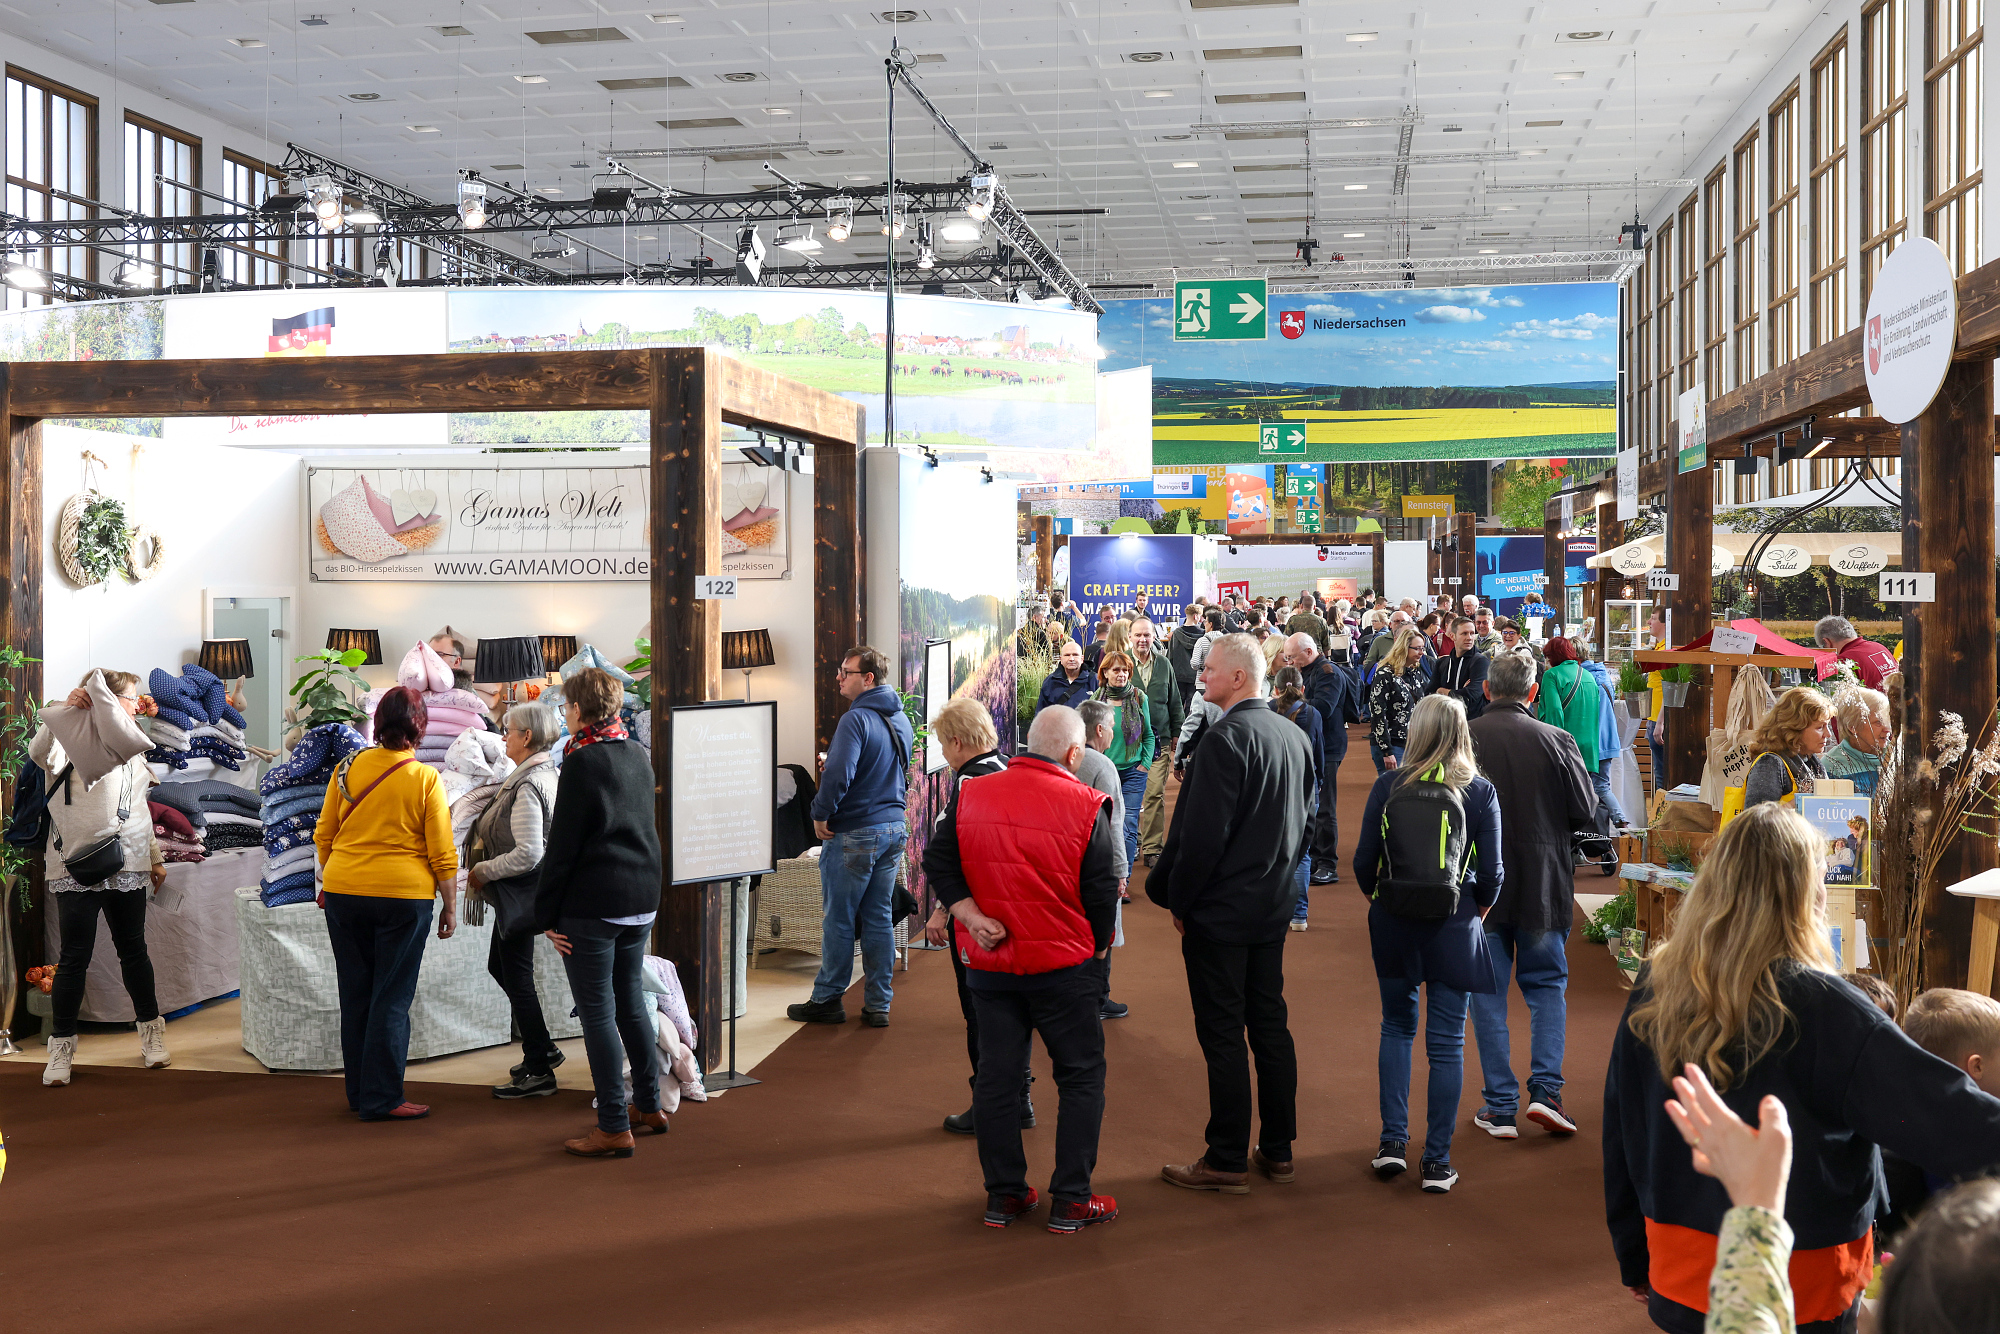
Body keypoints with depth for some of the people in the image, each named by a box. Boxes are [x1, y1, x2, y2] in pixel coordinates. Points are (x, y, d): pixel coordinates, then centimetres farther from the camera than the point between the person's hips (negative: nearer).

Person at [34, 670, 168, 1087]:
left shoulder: (131, 748, 17)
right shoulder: (71, 742, -3)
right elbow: (39, 751, -26)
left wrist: (155, 857, 23)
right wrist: (65, 708, -35)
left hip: (127, 865, 5)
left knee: (133, 950, 12)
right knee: (74, 957, -1)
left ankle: (151, 1031, 23)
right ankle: (62, 1047, 9)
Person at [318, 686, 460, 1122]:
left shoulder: (348, 768, 1)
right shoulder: (425, 779, -9)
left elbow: (323, 835, 9)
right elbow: (442, 853, -7)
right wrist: (450, 906, 2)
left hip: (343, 891, 4)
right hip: (403, 894, -4)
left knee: (355, 995, 13)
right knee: (391, 999, 4)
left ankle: (359, 1091, 23)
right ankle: (382, 1099, 7)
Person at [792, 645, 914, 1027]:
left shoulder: (856, 719, -17)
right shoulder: (901, 720, 10)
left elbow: (838, 774, -27)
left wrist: (821, 814, -15)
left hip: (853, 834, -8)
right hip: (894, 830, 8)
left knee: (839, 920, 3)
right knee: (879, 918, 11)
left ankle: (827, 1000, 12)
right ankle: (878, 1005, 13)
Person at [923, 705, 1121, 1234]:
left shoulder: (970, 795, 0)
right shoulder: (1085, 806, -11)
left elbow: (937, 862, -1)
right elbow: (1100, 891, -7)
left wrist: (973, 919, -5)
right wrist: (1099, 946, 9)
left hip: (989, 962, 4)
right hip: (1063, 963, -3)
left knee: (996, 1075, 12)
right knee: (1081, 1076, 9)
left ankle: (1004, 1194, 19)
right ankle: (1071, 1200, 10)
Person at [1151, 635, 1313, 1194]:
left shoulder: (1225, 738, -20)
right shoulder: (1293, 735, 6)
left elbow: (1203, 833, -22)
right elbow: (1303, 821, 15)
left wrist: (1178, 901, -11)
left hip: (1220, 911, -8)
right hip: (1273, 906, 8)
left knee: (1222, 1035, 0)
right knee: (1270, 1026, 15)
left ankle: (1226, 1162, 8)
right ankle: (1278, 1151, 23)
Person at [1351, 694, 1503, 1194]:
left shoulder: (1388, 785, -5)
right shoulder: (1480, 792, -6)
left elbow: (1364, 862, -4)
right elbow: (1493, 872, -6)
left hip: (1394, 923, 1)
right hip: (1454, 928, -1)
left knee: (1397, 1026, 19)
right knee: (1446, 1042, 7)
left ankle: (1393, 1139, 12)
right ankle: (1437, 1161, 10)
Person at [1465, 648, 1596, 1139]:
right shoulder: (1556, 741, -9)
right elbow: (1585, 809, -3)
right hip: (1543, 882, 0)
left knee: (1488, 992, 8)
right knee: (1547, 984, 16)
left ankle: (1500, 1107, 9)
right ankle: (1546, 1089, 3)